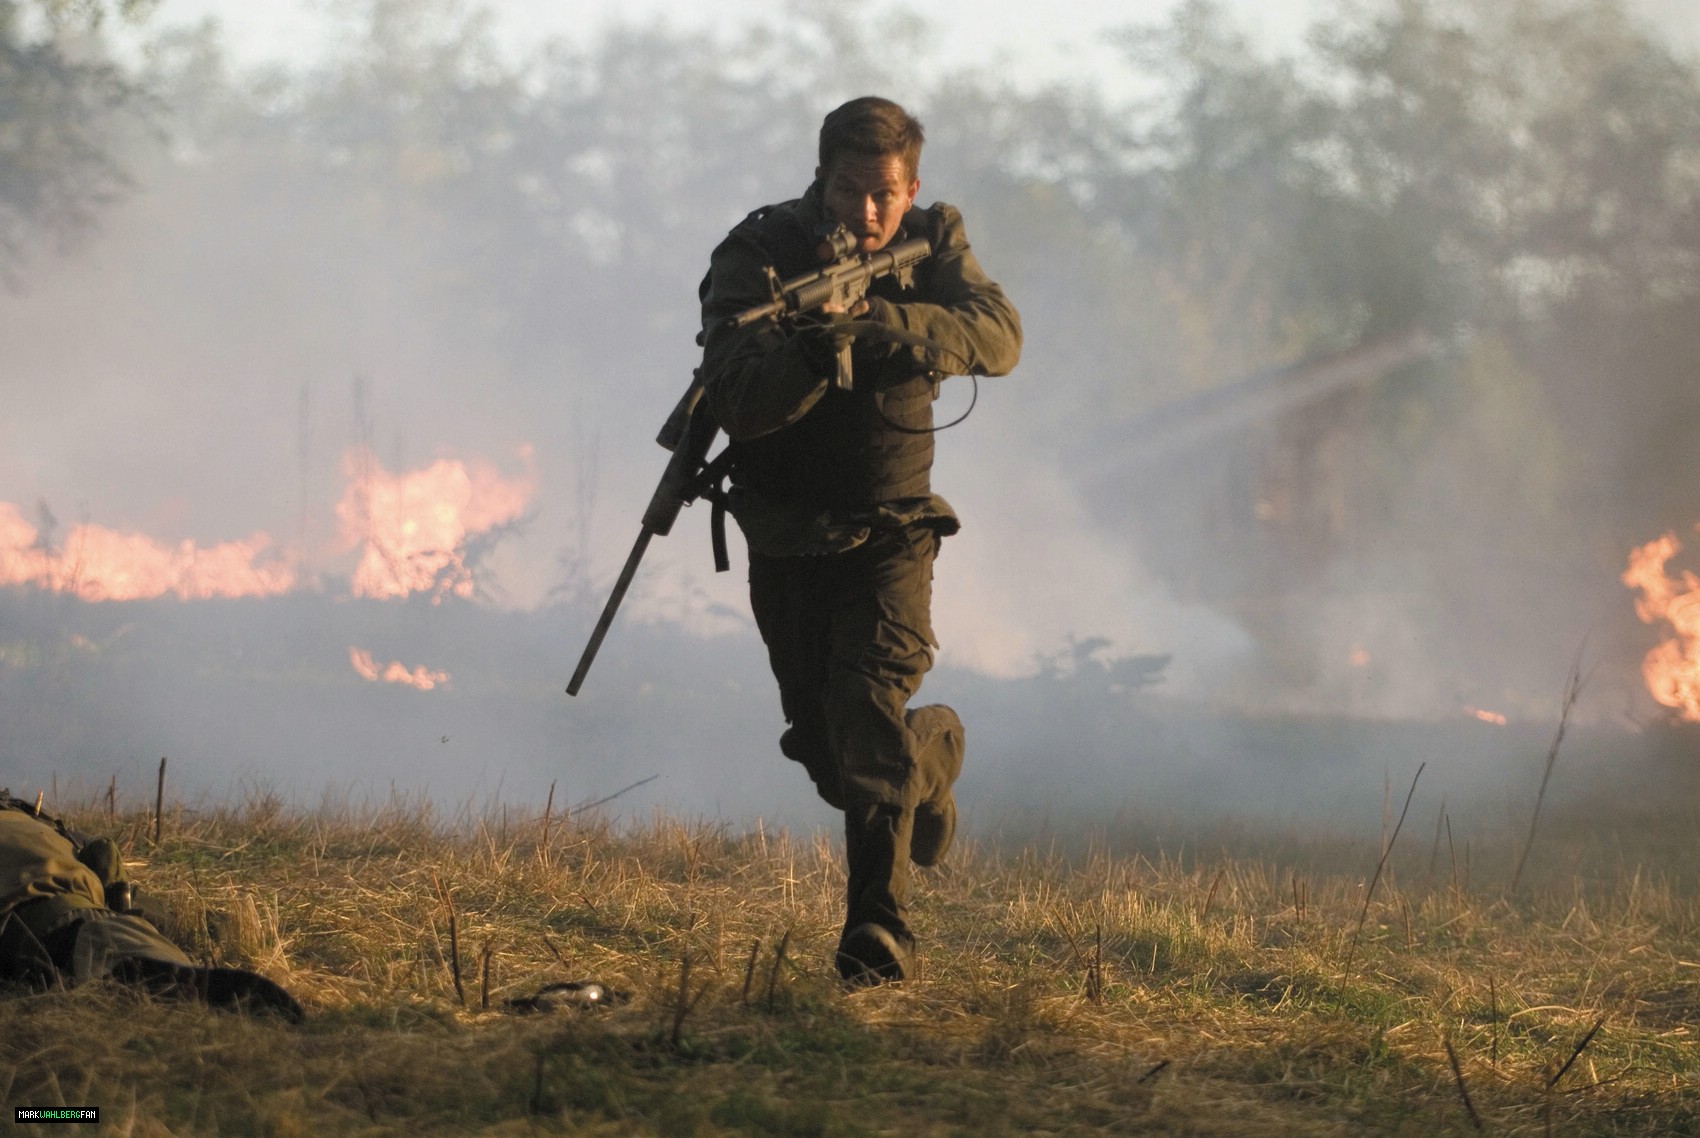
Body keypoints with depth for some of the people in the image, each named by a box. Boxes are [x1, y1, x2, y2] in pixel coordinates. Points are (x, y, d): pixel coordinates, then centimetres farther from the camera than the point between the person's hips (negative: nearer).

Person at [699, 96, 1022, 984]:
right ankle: (931, 752, 44)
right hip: (786, 533, 1)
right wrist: (813, 348, -45)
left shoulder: (932, 243, -7)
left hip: (890, 531, -1)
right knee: (823, 745, 11)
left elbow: (997, 338, -26)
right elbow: (738, 403, -26)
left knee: (870, 718, -19)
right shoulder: (757, 254, -15)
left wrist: (878, 326, -40)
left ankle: (879, 933, -14)